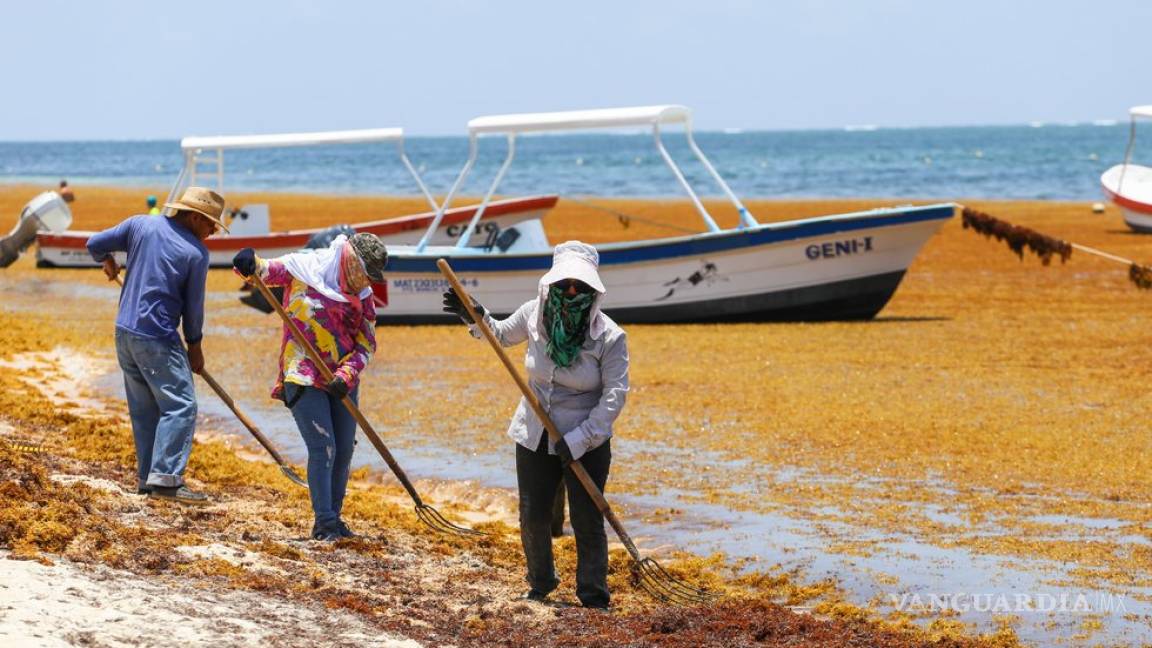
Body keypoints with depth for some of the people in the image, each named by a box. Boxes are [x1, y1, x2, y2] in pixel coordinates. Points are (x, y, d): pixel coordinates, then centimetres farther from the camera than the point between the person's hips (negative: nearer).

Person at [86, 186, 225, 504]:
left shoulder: (140, 224, 4)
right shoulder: (196, 252, -9)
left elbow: (95, 244, 9)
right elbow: (194, 305, -2)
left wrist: (108, 261, 32)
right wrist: (194, 346, 12)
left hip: (125, 332, 7)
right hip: (158, 339, -7)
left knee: (144, 408, 14)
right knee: (179, 405, -5)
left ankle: (146, 477, 16)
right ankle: (165, 478, -15)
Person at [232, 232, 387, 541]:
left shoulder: (363, 295, 6)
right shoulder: (304, 267, -6)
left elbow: (366, 343, 3)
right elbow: (266, 270, -9)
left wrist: (346, 374, -14)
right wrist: (251, 263, -35)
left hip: (342, 383, 6)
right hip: (304, 377, -6)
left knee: (344, 450, 9)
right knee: (323, 447, -12)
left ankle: (332, 517, 23)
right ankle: (324, 522, -6)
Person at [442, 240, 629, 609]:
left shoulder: (609, 337, -17)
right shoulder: (534, 315, -6)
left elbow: (615, 394, -17)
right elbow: (502, 334, 17)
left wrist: (579, 439, -23)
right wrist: (475, 318, -3)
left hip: (587, 443, -4)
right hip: (534, 436, 4)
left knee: (587, 522, -1)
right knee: (533, 516, 12)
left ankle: (593, 598, 11)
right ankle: (540, 585, 34)